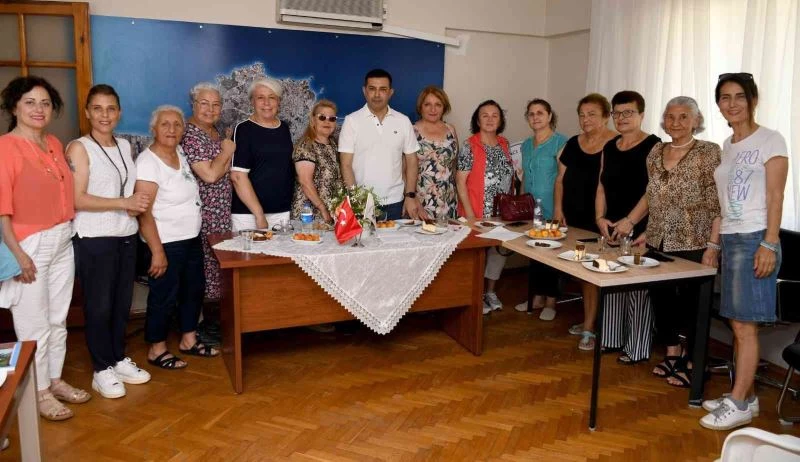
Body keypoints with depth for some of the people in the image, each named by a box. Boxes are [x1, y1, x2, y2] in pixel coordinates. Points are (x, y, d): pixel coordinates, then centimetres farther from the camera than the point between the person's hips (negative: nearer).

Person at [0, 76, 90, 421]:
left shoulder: (54, 144, 9)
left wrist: (68, 231, 8)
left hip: (62, 241, 7)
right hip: (29, 244, -7)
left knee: (58, 319, 16)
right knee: (34, 325, 2)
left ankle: (55, 380, 30)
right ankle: (38, 392, 16)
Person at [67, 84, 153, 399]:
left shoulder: (124, 146, 10)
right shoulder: (79, 148, -10)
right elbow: (77, 199, -17)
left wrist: (138, 204, -3)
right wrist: (124, 203, -22)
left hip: (126, 235, 6)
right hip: (94, 239, -6)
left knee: (122, 301, 13)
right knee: (99, 304, 3)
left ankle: (119, 358, 28)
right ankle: (102, 369, 16)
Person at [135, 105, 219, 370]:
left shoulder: (180, 154, 5)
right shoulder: (148, 162, -18)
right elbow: (144, 212, -21)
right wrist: (157, 252, -23)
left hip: (192, 239, 8)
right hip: (166, 243, -8)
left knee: (194, 289, 17)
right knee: (164, 297, 4)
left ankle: (188, 340, 34)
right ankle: (157, 350, 22)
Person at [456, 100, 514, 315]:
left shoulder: (505, 144, 8)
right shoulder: (469, 146, -9)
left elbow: (509, 177, 15)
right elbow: (460, 180, -12)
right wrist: (469, 213, -16)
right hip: (477, 212, -5)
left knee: (500, 250, 11)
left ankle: (491, 291, 30)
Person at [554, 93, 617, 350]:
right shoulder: (573, 144, 11)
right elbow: (561, 178, 15)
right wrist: (558, 208, 5)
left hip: (600, 220, -6)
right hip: (574, 217, 6)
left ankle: (591, 328, 4)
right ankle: (588, 321, 23)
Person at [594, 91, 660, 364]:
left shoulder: (652, 146, -7)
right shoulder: (609, 148, 14)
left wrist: (630, 221, -18)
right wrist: (600, 218, 3)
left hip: (639, 229, -6)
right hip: (610, 228, 7)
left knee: (638, 287, -1)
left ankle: (637, 348, 9)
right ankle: (611, 338, 24)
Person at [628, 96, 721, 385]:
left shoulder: (709, 153, -8)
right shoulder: (656, 152, 9)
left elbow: (717, 204, -11)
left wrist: (713, 245, -16)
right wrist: (631, 221, 12)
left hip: (693, 245, -5)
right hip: (659, 243, 5)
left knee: (691, 302, 4)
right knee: (660, 296, 11)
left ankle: (691, 362, 20)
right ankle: (671, 353, 30)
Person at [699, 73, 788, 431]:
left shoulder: (770, 140, -4)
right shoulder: (727, 146, 16)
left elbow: (775, 196, -10)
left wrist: (769, 244, -16)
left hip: (755, 240, -7)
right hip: (730, 240, 7)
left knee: (744, 324, -5)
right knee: (737, 323, 8)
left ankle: (738, 405, 3)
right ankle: (744, 396, 18)